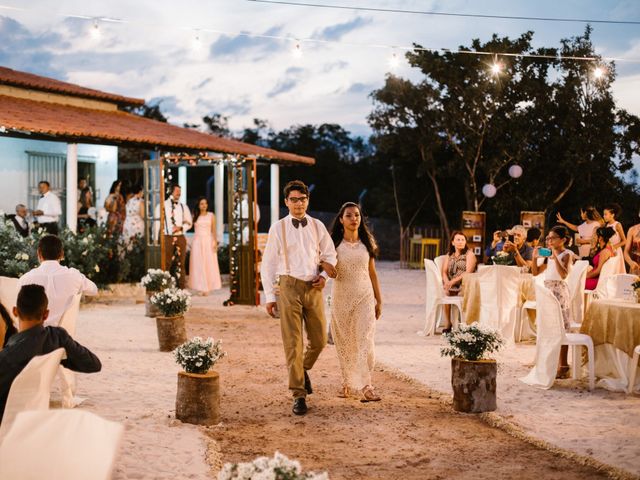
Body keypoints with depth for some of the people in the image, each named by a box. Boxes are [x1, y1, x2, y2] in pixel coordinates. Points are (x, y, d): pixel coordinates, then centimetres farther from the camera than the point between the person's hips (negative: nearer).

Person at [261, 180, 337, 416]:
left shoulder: (317, 226, 7)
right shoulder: (278, 228, 0)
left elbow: (330, 255, 17)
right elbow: (268, 264, 2)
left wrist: (325, 276, -2)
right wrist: (269, 297, -2)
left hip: (314, 288, 3)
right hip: (289, 287, -3)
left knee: (319, 340, 8)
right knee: (293, 342, -4)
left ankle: (304, 369, 38)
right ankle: (298, 395, 1)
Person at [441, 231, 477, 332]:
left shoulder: (469, 254, 4)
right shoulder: (449, 255, 20)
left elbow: (468, 272, -10)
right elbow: (444, 272, 9)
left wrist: (453, 281, -21)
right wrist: (447, 283, -13)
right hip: (451, 285, 4)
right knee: (445, 292, -28)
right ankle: (447, 324, -21)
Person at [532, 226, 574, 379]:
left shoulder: (566, 254, -7)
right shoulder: (548, 255, 14)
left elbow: (564, 274, -22)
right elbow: (535, 272, 16)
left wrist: (555, 257, -25)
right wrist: (535, 257, 2)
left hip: (559, 292, -7)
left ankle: (563, 366, -2)